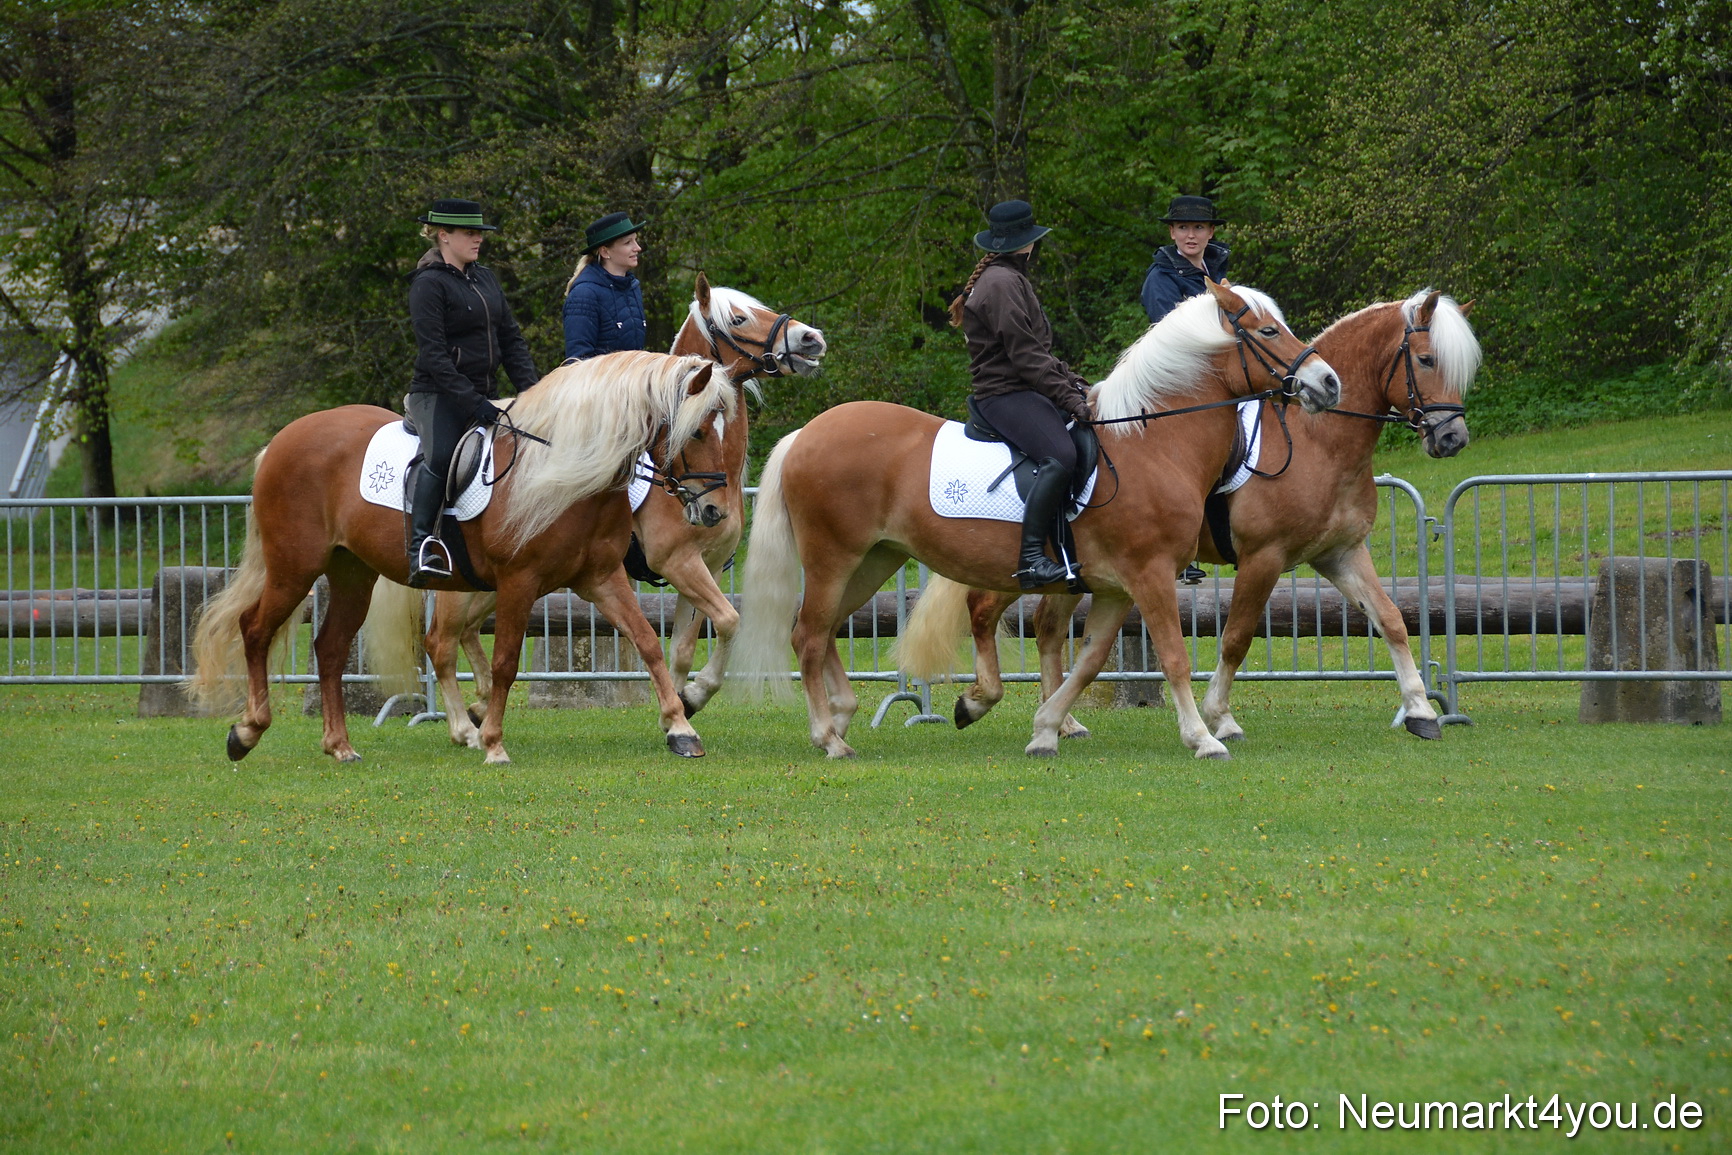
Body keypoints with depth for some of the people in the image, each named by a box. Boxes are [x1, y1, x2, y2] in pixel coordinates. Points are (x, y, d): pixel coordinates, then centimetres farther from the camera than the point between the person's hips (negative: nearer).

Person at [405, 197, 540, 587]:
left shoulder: (485, 278, 17)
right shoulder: (429, 284, -8)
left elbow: (511, 339, 18)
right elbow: (433, 353, -16)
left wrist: (532, 389, 3)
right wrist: (471, 401, -22)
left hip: (483, 395, 9)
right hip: (437, 394, -9)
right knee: (440, 456, -33)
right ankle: (420, 548, -39)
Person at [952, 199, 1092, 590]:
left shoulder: (1011, 279, 22)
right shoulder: (1002, 283, -12)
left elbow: (1037, 350, 23)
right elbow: (1026, 356, -18)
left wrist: (1073, 382, 10)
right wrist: (1068, 398, -19)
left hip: (1026, 392, 11)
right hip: (1005, 393, -11)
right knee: (1060, 456, -30)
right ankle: (1032, 558, -35)